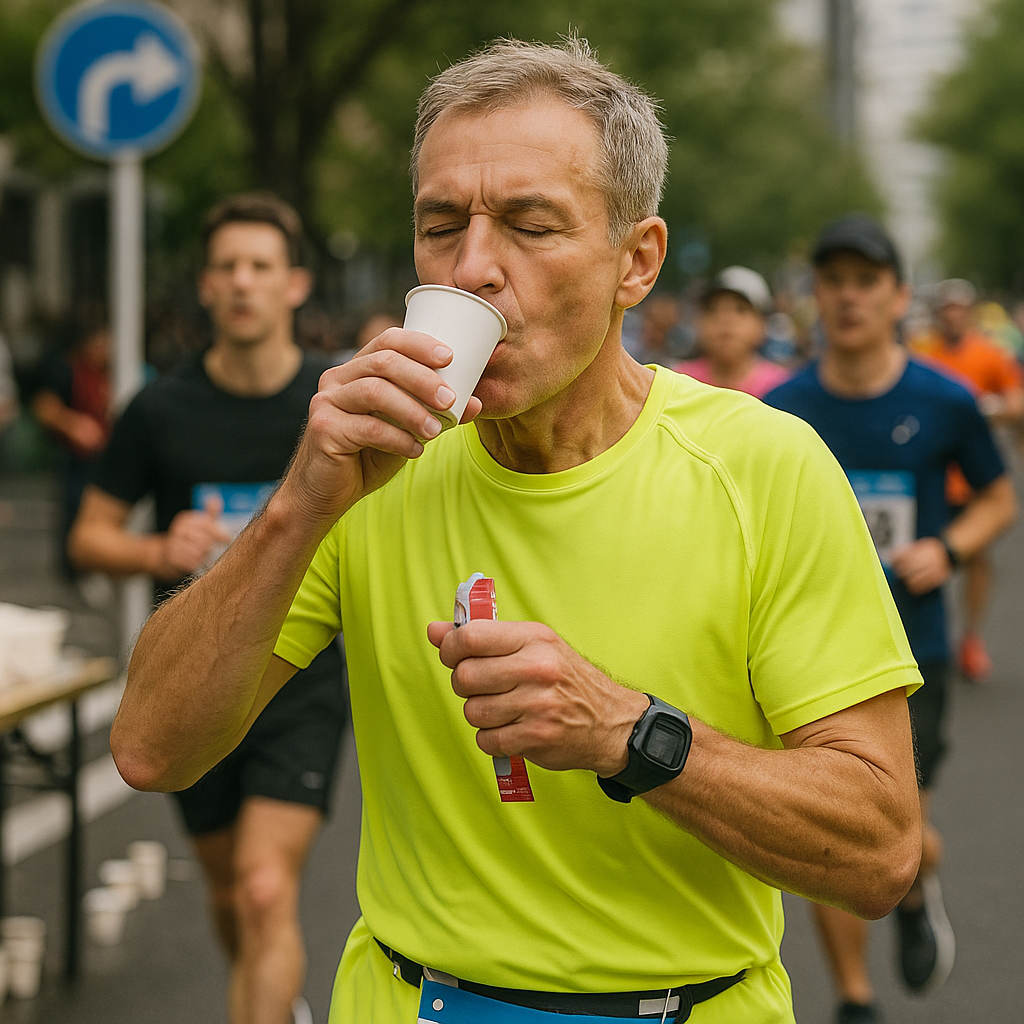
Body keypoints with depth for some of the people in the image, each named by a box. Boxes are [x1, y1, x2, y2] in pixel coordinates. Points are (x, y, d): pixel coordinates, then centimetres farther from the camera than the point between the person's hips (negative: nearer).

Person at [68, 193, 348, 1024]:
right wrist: (161, 552, -16)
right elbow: (90, 536, 3)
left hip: (303, 682, -2)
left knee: (268, 893, -17)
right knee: (230, 889, 17)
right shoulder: (161, 409, -4)